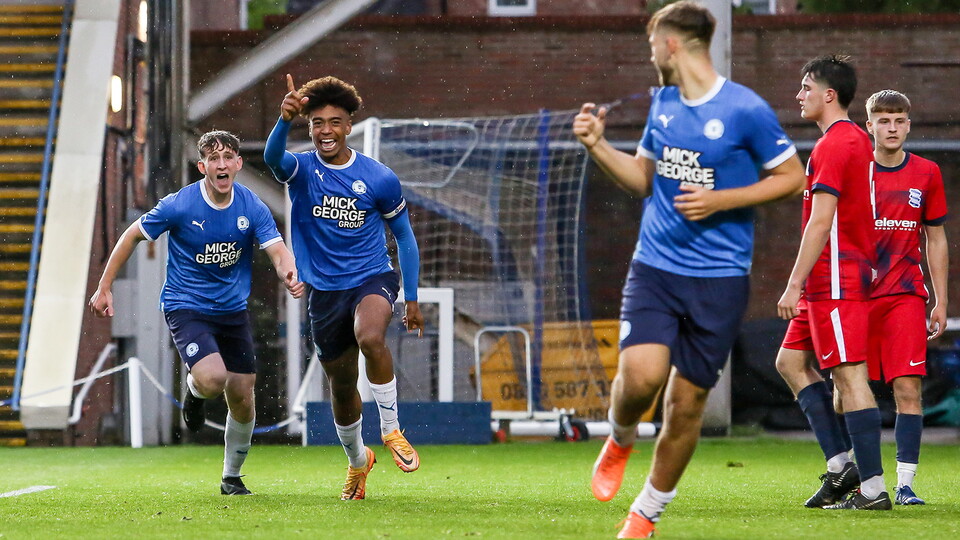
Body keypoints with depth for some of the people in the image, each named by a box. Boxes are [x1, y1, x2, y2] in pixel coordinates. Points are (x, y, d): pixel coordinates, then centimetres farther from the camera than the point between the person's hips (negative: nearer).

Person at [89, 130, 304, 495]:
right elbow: (133, 235, -3)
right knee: (212, 379, -26)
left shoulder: (252, 207, -7)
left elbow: (277, 250, -14)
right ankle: (195, 391, 14)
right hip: (185, 306, -4)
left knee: (242, 397, 4)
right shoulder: (178, 206, -15)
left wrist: (290, 275, -38)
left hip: (233, 310, 4)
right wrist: (104, 287, -3)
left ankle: (232, 476, 27)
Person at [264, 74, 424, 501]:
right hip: (325, 290, 2)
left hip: (372, 278, -2)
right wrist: (284, 120, -51)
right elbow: (273, 157, -30)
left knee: (370, 338, -35)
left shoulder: (378, 178, -5)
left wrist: (411, 299, 2)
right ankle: (357, 460, 38)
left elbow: (404, 237, 6)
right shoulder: (302, 170, -5)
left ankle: (391, 429, -18)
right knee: (341, 387, 11)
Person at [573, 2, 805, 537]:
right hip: (655, 267, 3)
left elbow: (793, 178, -5)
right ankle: (621, 438, 13)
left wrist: (719, 201, -14)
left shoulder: (745, 110, -9)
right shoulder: (664, 102, 10)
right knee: (642, 374, -20)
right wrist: (597, 145, 6)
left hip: (719, 279, -3)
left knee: (687, 401, 2)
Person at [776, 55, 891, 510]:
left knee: (849, 377, -10)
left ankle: (873, 489, -11)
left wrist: (795, 285, -20)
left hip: (835, 280, -11)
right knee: (791, 360, 14)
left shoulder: (833, 145, -14)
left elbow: (821, 221, -20)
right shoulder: (858, 140, 17)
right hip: (841, 278, 11)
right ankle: (840, 466, 9)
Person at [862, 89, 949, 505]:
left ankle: (905, 483, -7)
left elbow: (936, 241, 13)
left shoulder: (926, 174, 7)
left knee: (908, 388, -9)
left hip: (905, 295, 0)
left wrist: (940, 302, 9)